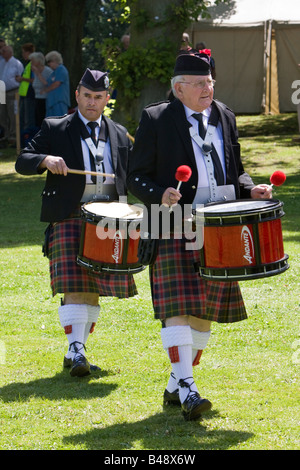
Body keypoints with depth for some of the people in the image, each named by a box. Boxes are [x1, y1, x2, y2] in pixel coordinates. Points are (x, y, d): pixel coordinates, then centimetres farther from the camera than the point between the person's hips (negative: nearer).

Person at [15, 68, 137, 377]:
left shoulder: (119, 134, 15)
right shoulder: (54, 129, 5)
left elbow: (130, 178, 21)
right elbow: (22, 162, -1)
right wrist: (45, 159, -22)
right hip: (69, 219, -4)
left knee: (95, 287, 7)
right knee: (75, 285, -14)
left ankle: (76, 351, 18)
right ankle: (76, 351, -18)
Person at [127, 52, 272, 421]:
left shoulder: (225, 118, 12)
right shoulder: (156, 119, -2)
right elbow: (136, 176, -2)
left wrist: (250, 189, -1)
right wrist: (160, 195, -21)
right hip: (174, 228, -5)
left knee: (206, 309, 9)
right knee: (177, 307, -14)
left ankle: (176, 386, 21)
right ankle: (187, 391, -18)